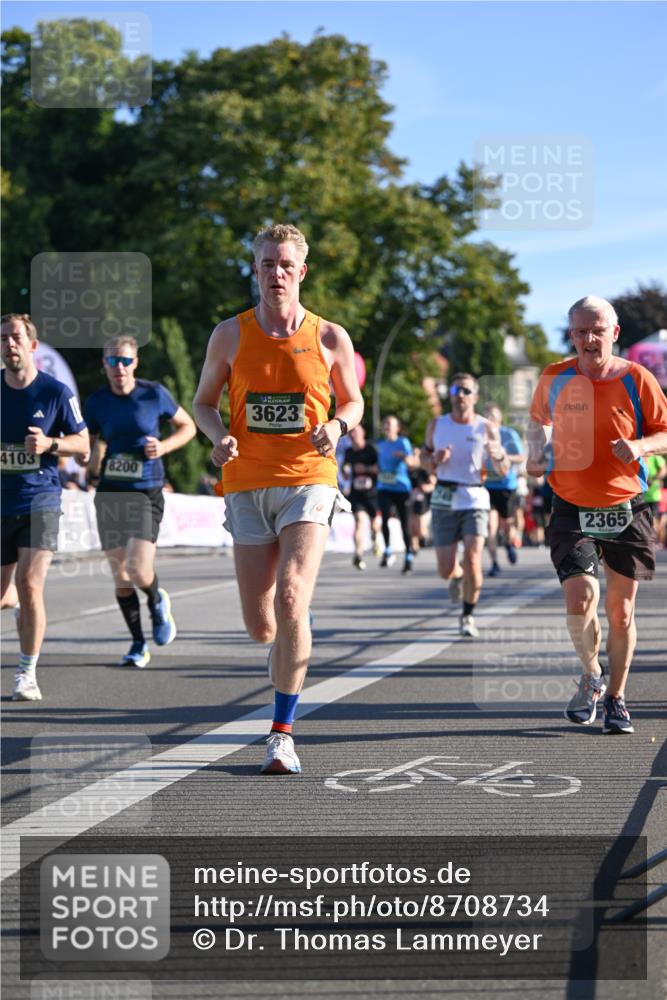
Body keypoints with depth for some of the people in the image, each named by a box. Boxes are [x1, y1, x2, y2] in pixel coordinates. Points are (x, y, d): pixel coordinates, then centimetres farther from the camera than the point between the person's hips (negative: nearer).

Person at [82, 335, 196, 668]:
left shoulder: (155, 394, -3)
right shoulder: (96, 402, 3)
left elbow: (188, 426, 9)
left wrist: (164, 446, -8)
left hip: (146, 492, -3)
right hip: (109, 491, 3)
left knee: (139, 569, -17)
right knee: (120, 575, 4)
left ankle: (158, 601, 20)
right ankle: (138, 645, 20)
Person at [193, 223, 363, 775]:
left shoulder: (330, 337, 3)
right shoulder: (230, 334, 5)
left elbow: (353, 400, 16)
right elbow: (204, 401, 15)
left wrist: (336, 426, -7)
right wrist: (219, 437, -7)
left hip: (308, 481, -2)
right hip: (249, 486, 2)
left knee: (290, 603, -21)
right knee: (261, 627, 2)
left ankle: (283, 734, -12)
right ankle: (295, 639, 43)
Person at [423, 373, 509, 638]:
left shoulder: (487, 428, -1)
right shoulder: (436, 425, 4)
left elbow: (504, 471, 4)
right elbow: (425, 455, 16)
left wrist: (498, 455, -19)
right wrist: (434, 459, -8)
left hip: (475, 499, -2)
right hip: (444, 501, 2)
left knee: (472, 561, -16)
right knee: (446, 571, 0)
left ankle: (468, 616, 5)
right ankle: (457, 576, 39)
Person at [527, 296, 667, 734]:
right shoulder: (554, 378, -1)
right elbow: (538, 418, 20)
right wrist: (537, 451, 2)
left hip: (627, 512, 0)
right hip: (573, 511, 0)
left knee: (621, 609, 5)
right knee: (580, 598, -16)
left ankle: (616, 698, 24)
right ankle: (591, 676, 13)